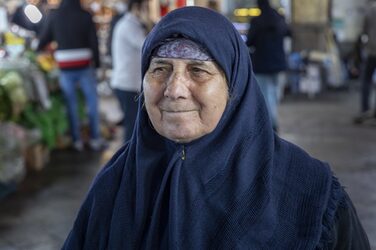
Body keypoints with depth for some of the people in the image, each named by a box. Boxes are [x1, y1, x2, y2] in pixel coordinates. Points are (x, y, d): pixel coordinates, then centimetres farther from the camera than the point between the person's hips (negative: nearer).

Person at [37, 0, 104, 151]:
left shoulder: (54, 16, 1)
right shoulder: (85, 15, -2)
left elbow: (44, 39, 7)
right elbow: (94, 41, -4)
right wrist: (96, 63, 4)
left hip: (65, 67, 1)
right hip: (84, 65, -1)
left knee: (71, 104, 9)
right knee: (92, 102, 9)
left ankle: (77, 140, 12)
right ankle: (95, 139, 11)